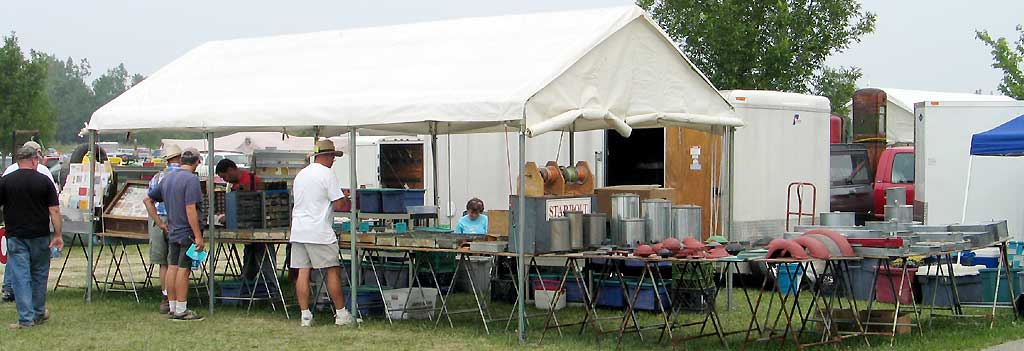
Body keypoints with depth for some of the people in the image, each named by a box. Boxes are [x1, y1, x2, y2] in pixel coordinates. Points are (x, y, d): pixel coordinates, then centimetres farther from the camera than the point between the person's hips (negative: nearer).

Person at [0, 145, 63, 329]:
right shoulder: (44, 181, -4)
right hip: (41, 236, 1)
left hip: (16, 236, -1)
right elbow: (54, 210, -6)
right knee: (39, 275, 16)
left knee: (20, 276, 1)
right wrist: (57, 235, -1)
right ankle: (38, 313, 27)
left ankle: (26, 319, -3)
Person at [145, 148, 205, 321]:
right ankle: (181, 310, -2)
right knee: (183, 269, -5)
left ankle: (173, 307, 15)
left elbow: (148, 198, 19)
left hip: (172, 231, 8)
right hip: (187, 232, -8)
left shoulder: (167, 178, 11)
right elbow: (190, 210, -22)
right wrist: (198, 236, -20)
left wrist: (159, 222, 21)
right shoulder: (191, 179, -15)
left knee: (172, 268, 10)